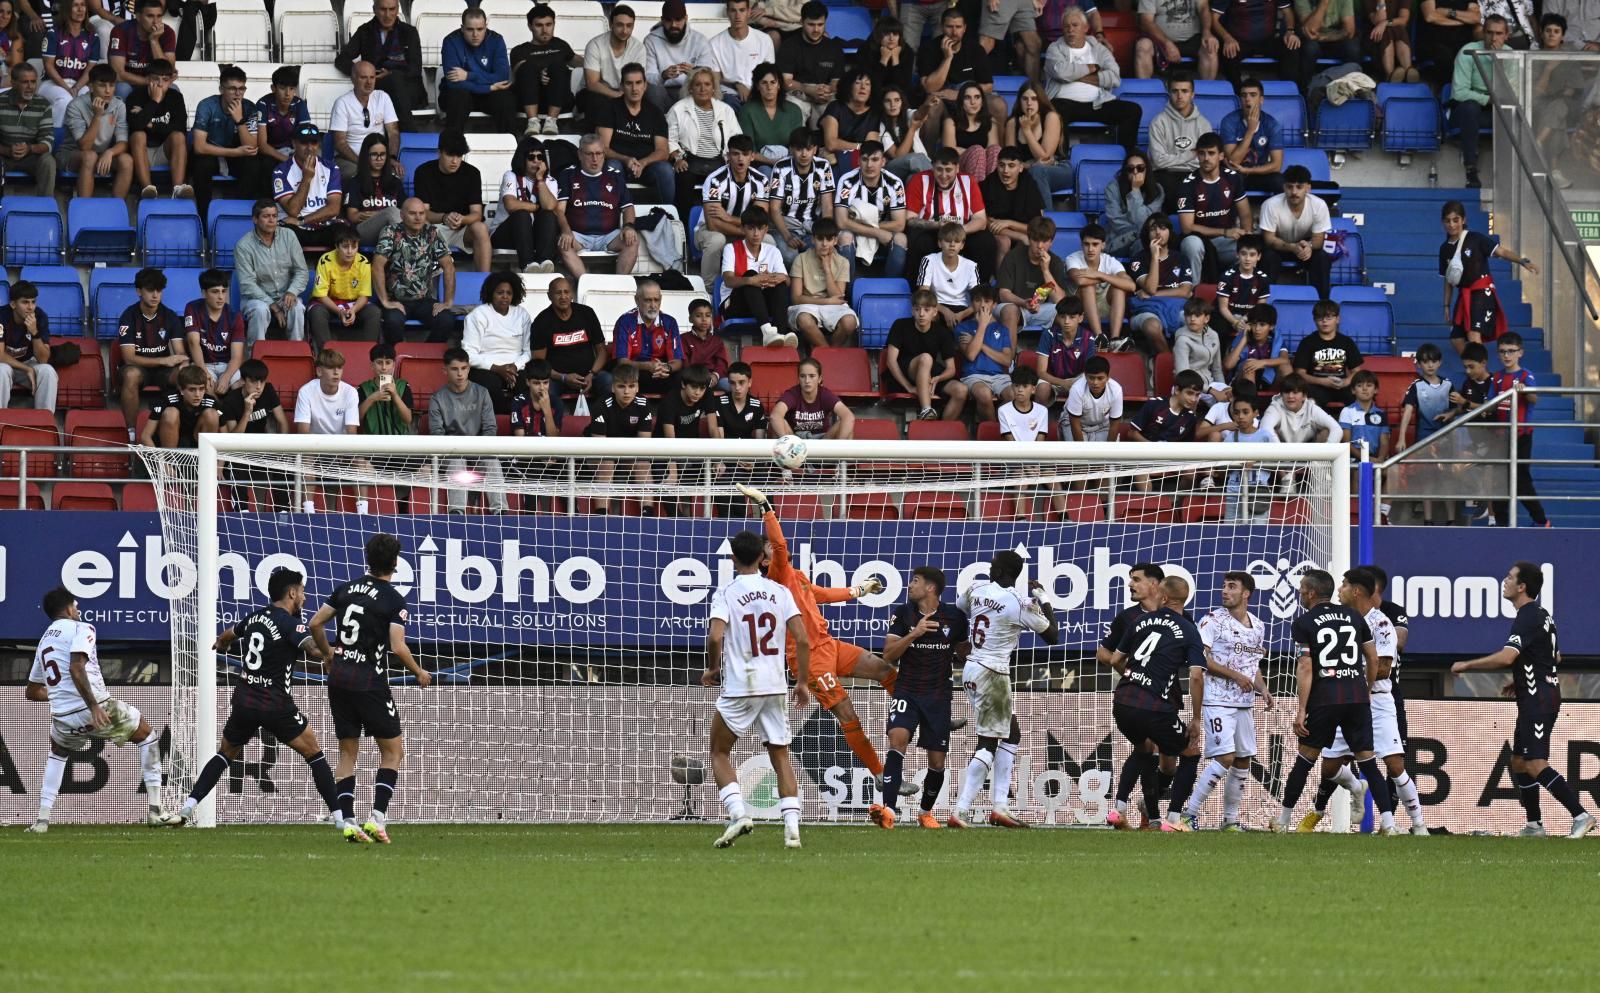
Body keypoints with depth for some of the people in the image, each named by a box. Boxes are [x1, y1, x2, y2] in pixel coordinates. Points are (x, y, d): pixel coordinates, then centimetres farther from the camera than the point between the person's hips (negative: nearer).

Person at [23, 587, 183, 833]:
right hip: (96, 708, -6)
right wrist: (94, 706, -24)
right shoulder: (80, 629, -2)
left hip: (63, 718, 6)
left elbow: (32, 691, 28)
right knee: (146, 735, 17)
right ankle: (155, 810, 12)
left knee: (57, 753, 36)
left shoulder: (44, 640, 20)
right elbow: (76, 668, -21)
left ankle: (42, 818, 19)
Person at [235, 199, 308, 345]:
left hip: (285, 296, 2)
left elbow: (301, 271, 4)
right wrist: (272, 305, -22)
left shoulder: (288, 237, 0)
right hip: (257, 297, -2)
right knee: (261, 310, -35)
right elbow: (247, 284, -14)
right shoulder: (243, 246, -10)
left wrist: (292, 292, -17)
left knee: (297, 309, -30)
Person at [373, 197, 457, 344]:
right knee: (394, 321, -35)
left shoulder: (432, 233, 2)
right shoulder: (391, 233, -6)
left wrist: (448, 301, -8)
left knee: (447, 321, -25)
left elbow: (448, 266, 1)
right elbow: (378, 266, -15)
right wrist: (385, 302, -22)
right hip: (396, 299, -3)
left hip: (424, 299, 3)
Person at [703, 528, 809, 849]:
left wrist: (712, 669, 2)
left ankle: (738, 813, -7)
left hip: (738, 688, -3)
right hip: (775, 686, 3)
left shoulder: (726, 593, -5)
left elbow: (715, 637, -18)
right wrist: (803, 682, 8)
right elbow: (802, 639, -2)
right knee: (780, 756, 11)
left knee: (719, 752, 13)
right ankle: (792, 827, 0)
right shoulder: (780, 592, 4)